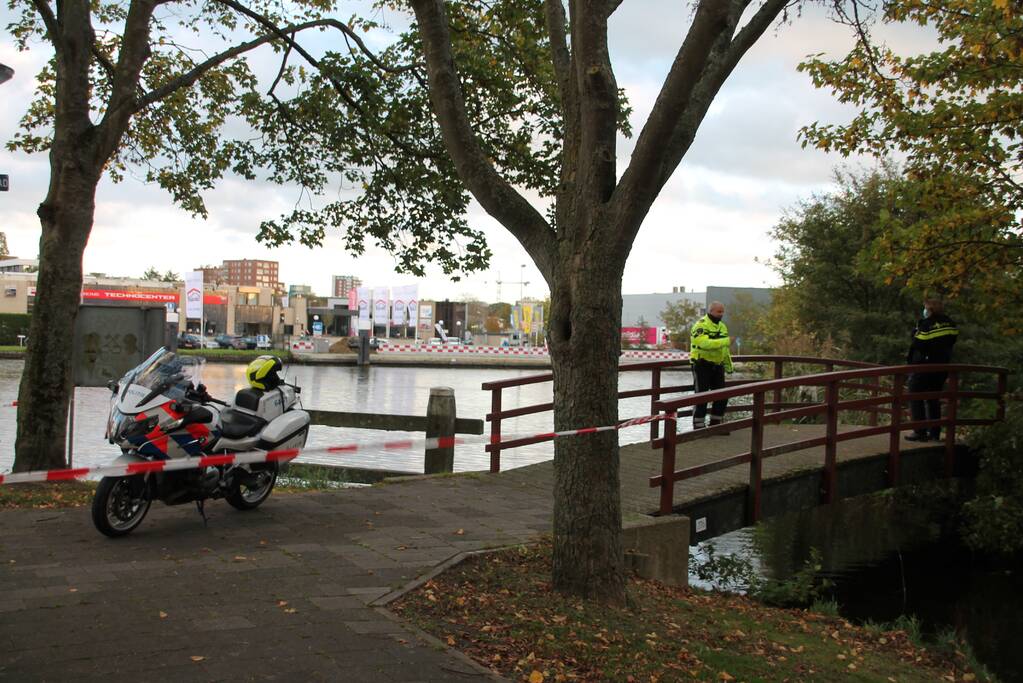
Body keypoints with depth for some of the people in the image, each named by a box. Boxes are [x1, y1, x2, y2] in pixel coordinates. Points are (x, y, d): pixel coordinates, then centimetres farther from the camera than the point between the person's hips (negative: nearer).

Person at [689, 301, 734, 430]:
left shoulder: (722, 326, 15)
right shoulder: (701, 325, -13)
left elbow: (725, 350, 20)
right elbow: (705, 343, -29)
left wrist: (729, 366, 14)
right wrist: (726, 341, -30)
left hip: (717, 366, 8)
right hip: (702, 366, -8)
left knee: (722, 396, 8)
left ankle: (716, 425, 20)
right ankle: (698, 428, 2)